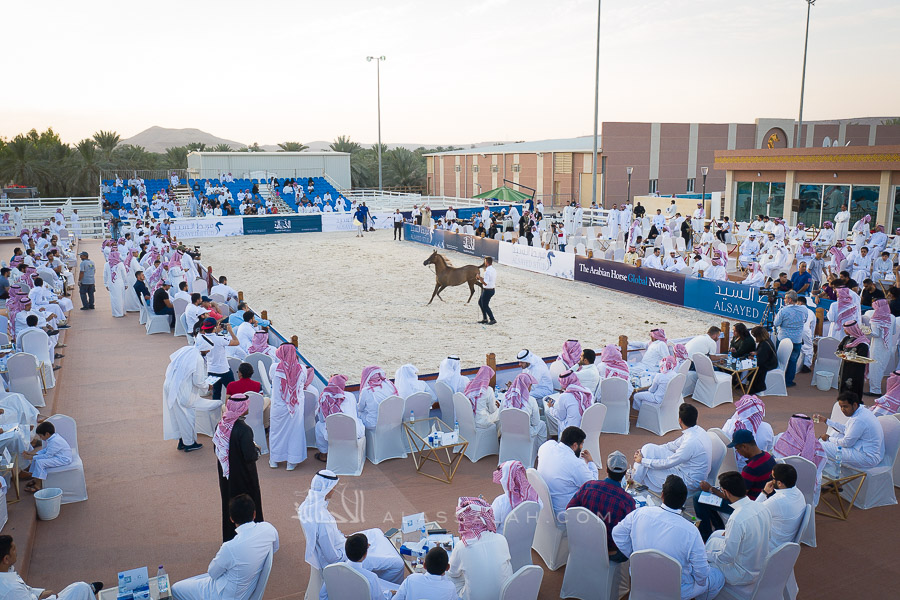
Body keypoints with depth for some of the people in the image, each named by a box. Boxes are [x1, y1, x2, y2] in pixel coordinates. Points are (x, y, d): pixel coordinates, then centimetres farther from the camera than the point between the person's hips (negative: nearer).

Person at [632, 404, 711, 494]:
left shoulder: (691, 442, -31)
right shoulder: (697, 430, -3)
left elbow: (667, 464, -23)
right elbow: (674, 445, 10)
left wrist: (642, 460, -11)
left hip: (690, 481, -9)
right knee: (648, 448, -2)